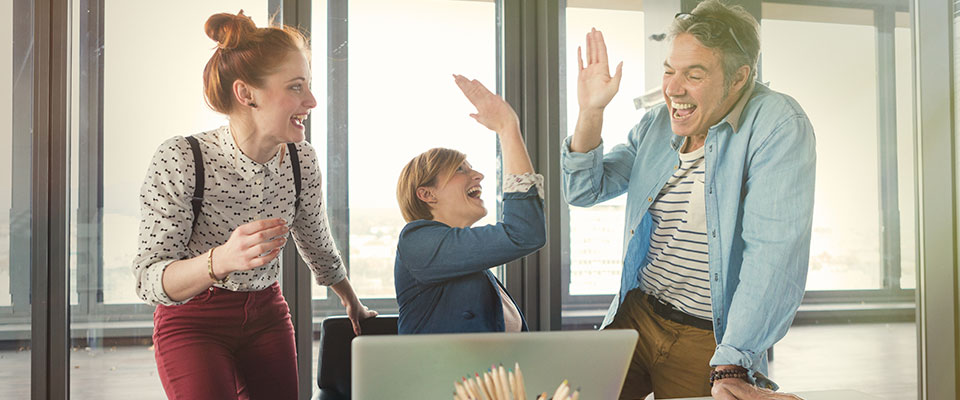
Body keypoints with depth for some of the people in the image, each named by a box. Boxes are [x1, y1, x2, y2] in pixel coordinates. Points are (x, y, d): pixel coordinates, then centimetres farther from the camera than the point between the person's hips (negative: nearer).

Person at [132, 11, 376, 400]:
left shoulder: (301, 159, -7)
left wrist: (353, 304, 24)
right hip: (192, 322, -4)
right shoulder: (180, 160, -22)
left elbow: (317, 243, 11)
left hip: (267, 316, 5)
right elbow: (149, 282, -23)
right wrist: (221, 259, -42)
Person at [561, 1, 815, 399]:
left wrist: (732, 367, -30)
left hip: (708, 341, -5)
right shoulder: (656, 124, 5)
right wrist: (591, 112, -6)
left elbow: (774, 253, -24)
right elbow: (585, 190, 11)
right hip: (634, 317, 5)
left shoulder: (778, 127, -16)